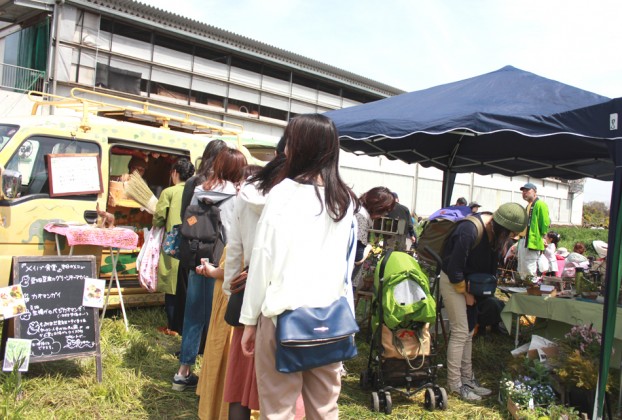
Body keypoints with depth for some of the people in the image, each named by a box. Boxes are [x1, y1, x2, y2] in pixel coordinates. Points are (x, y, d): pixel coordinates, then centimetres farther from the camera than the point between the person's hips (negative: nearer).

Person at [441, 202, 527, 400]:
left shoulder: (495, 230, -8)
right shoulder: (470, 231, -32)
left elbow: (492, 261, 6)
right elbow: (454, 269, -26)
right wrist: (465, 293, -13)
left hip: (472, 282, 8)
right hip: (453, 281, -8)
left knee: (468, 332, 12)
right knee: (460, 332, -6)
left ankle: (467, 378, 22)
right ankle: (455, 384, 5)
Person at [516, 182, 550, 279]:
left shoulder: (540, 204, -8)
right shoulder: (528, 206, 22)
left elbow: (545, 223, -15)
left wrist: (541, 238, -16)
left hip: (532, 242, -10)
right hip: (523, 241, 10)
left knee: (530, 271, -9)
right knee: (522, 271, 14)